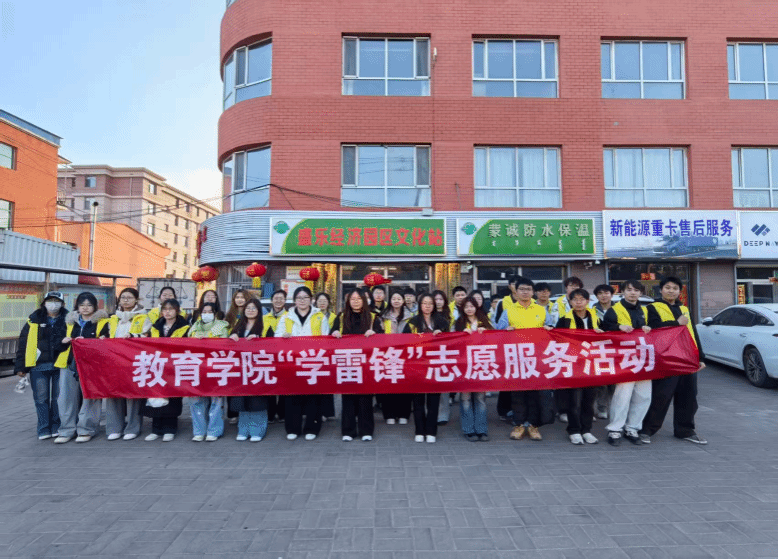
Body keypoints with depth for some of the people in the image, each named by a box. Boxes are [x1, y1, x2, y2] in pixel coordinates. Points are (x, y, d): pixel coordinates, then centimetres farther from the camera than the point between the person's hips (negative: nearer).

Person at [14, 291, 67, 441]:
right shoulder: (34, 320, 8)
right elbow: (23, 343, 8)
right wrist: (20, 366, 4)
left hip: (60, 365, -1)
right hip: (39, 366, 1)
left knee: (59, 397, 6)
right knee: (41, 398, 4)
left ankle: (57, 427, 17)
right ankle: (44, 430, 13)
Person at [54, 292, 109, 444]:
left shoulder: (102, 323, 3)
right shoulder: (70, 322, 17)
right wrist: (64, 342, 0)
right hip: (69, 364, 4)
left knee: (89, 398, -2)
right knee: (67, 398, 4)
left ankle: (86, 430, 8)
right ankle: (67, 430, 14)